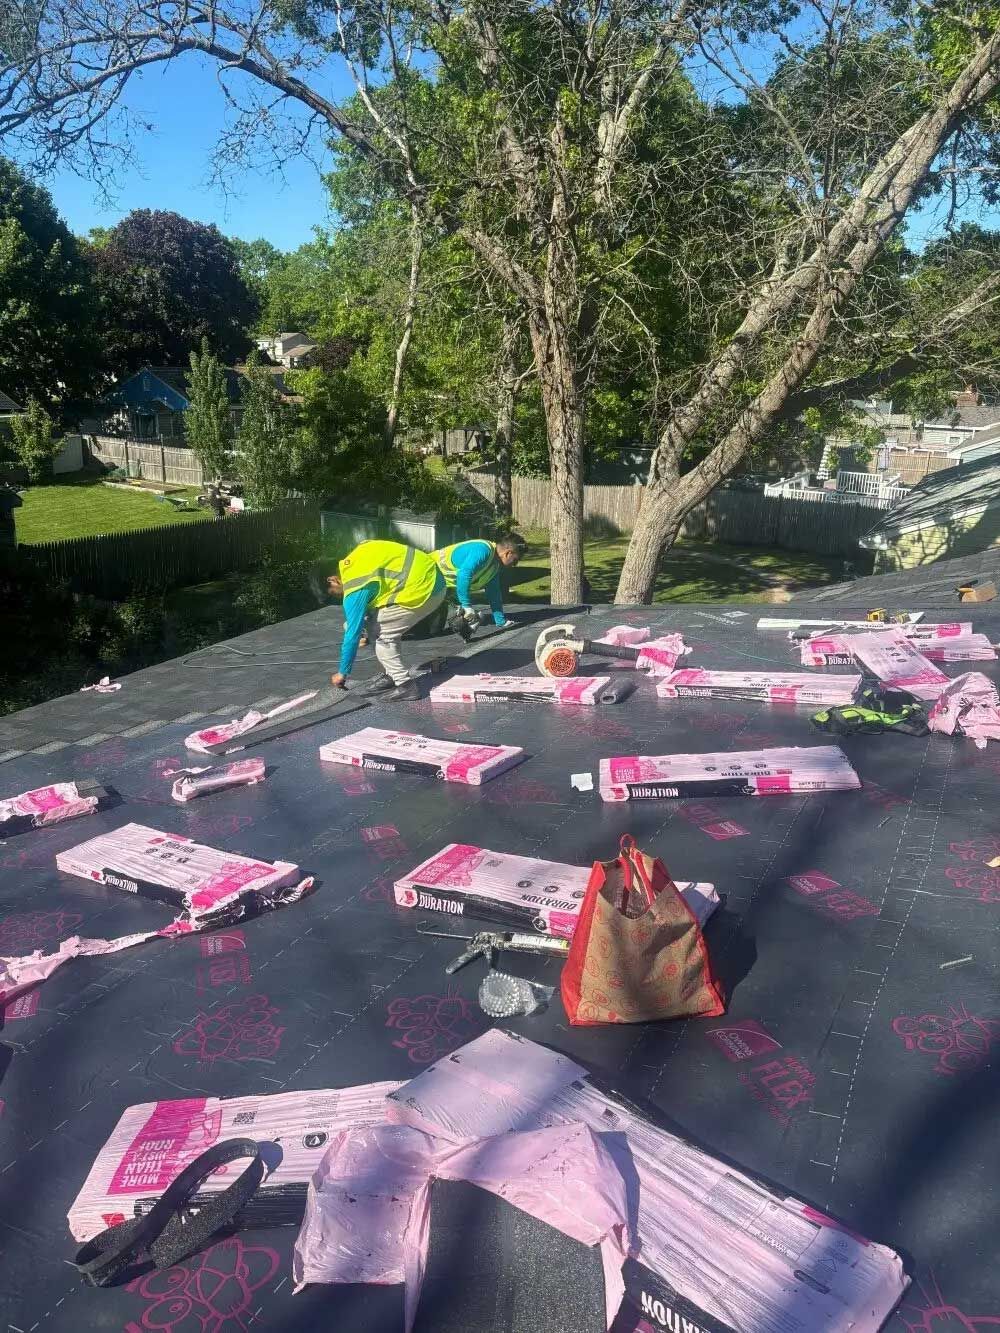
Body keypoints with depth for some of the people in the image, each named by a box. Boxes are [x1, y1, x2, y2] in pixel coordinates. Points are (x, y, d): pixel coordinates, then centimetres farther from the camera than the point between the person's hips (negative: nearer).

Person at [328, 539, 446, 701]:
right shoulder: (351, 562, 8)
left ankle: (406, 686, -2)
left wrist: (342, 673, 0)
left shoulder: (355, 589, -14)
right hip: (431, 577, 9)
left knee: (380, 633, -1)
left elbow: (353, 633, -10)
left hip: (423, 590, -9)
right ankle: (391, 674, 23)